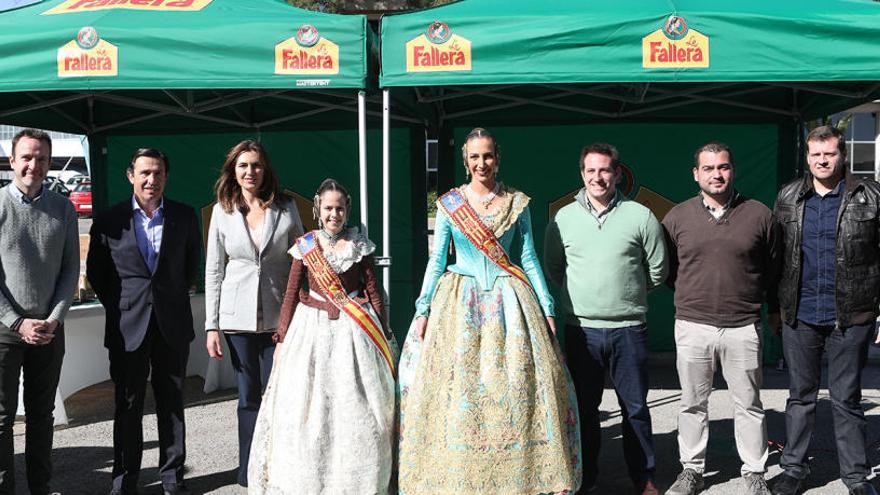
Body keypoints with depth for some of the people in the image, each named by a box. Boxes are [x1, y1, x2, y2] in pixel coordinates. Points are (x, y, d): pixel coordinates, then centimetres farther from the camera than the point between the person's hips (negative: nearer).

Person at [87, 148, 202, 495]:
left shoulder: (184, 216, 2)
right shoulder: (109, 221, -2)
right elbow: (96, 272, 9)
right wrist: (118, 304, 5)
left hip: (173, 325, 1)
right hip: (127, 326, -1)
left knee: (172, 405, 10)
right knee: (128, 407, 6)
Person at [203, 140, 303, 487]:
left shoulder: (286, 209, 2)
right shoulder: (222, 211, 4)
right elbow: (213, 271, 5)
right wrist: (211, 326, 1)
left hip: (278, 316, -1)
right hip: (238, 316, 1)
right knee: (249, 397, 8)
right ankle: (250, 475, 17)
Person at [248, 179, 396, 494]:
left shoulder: (359, 244, 2)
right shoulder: (305, 246, 3)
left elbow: (373, 290, 4)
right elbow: (292, 294, 5)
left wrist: (383, 335, 4)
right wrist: (282, 338, 2)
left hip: (353, 327, 0)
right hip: (312, 327, 0)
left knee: (354, 407, 0)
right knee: (307, 406, 0)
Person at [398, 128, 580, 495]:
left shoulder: (517, 203, 5)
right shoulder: (448, 204, 5)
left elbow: (529, 258, 7)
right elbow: (437, 260, 6)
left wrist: (546, 309, 2)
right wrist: (422, 309, 0)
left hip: (508, 300, 0)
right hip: (459, 301, 0)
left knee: (516, 385, -5)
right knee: (456, 387, -2)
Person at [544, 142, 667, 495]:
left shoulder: (640, 217, -3)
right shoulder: (563, 219, 2)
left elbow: (657, 270, 7)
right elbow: (553, 269, 14)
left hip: (628, 329, -1)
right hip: (581, 329, 1)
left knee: (635, 409, 8)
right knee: (584, 408, 12)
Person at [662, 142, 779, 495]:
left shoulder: (759, 215, 0)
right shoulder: (677, 217, 1)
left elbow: (773, 269, 12)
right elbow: (665, 269, 12)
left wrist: (762, 304, 13)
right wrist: (691, 295, 11)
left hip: (743, 327, -1)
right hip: (692, 326, 1)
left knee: (749, 404, 9)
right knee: (692, 403, 11)